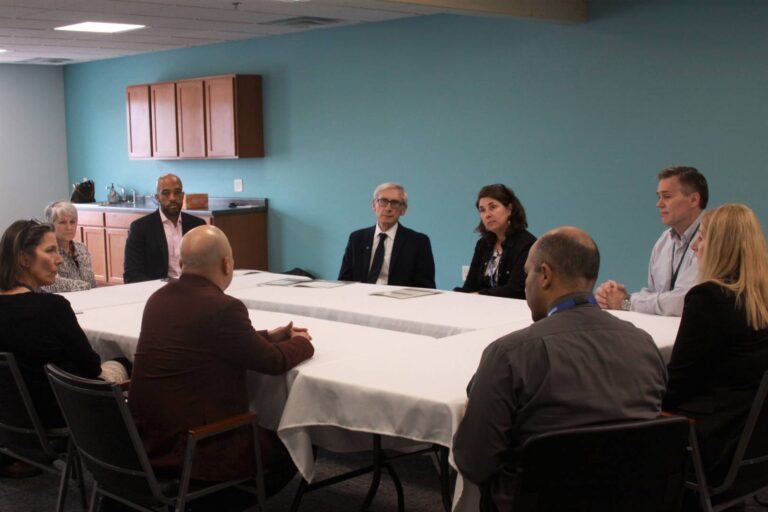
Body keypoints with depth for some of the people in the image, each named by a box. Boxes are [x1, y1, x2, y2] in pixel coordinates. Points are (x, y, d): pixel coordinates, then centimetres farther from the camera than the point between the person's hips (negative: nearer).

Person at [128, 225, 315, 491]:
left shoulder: (159, 298, 4)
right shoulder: (223, 308, -20)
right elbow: (274, 362, -8)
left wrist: (268, 336, 20)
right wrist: (301, 342, 12)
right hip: (196, 449, -8)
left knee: (264, 431, 27)